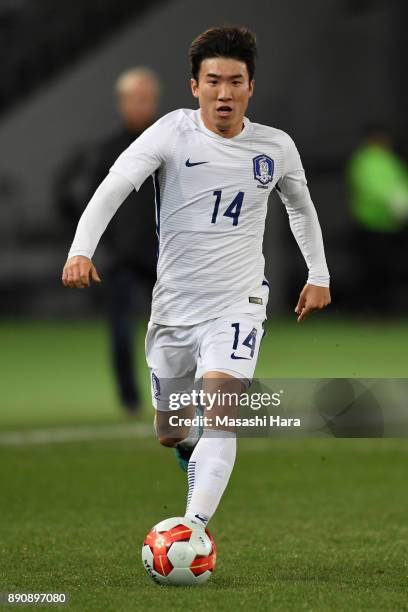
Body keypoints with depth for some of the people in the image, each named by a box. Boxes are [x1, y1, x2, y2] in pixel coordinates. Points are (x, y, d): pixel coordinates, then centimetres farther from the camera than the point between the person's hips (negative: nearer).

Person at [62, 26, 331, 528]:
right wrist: (81, 250, -36)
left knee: (219, 410, -24)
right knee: (170, 432, 16)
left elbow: (301, 206, 21)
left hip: (237, 304, -1)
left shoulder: (276, 148, 0)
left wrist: (319, 275, 22)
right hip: (173, 304, 1)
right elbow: (116, 183, -22)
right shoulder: (174, 132, -9)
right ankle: (195, 446, 53)